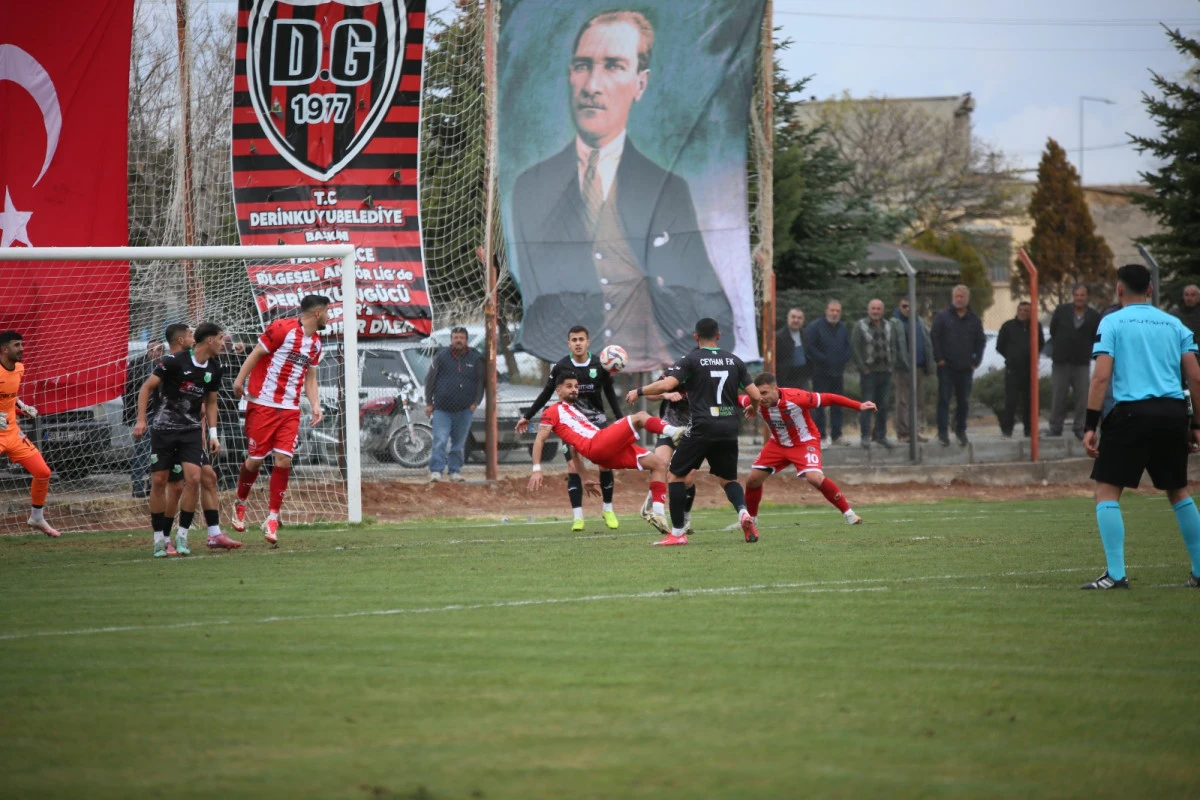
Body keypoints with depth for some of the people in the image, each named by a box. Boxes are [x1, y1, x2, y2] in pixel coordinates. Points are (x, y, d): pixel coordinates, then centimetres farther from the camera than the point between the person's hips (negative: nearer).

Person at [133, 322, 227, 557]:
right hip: (164, 428, -4)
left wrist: (213, 434, 11)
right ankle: (159, 538, 9)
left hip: (191, 430, 4)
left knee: (193, 478, -13)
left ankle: (182, 535, -3)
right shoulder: (175, 361, -14)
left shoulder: (214, 370, 4)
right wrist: (141, 420, -15)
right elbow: (146, 388, -8)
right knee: (158, 481, -3)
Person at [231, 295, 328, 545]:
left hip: (290, 410, 5)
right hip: (262, 404, -5)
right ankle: (240, 503, 26)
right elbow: (256, 354, -7)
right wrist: (240, 380, -12)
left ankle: (272, 519, -1)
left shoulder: (316, 343, 13)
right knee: (255, 459, -1)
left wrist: (315, 405, 6)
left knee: (283, 460, -7)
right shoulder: (282, 328, -10)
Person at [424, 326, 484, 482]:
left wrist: (475, 402, 2)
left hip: (464, 410, 2)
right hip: (442, 409, -2)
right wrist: (429, 403, 2)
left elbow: (480, 382, 11)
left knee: (459, 443, 8)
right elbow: (430, 380, 6)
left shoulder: (475, 358, 6)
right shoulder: (441, 356, 2)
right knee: (440, 441, -11)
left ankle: (455, 471, 16)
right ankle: (436, 471, -12)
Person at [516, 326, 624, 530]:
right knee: (573, 467, -10)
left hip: (596, 419, 1)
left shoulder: (600, 366, -6)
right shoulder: (561, 367, -7)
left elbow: (610, 394, 7)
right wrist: (527, 417, 9)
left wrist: (621, 420, 4)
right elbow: (546, 394, 5)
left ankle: (608, 509, 14)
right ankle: (577, 516, -6)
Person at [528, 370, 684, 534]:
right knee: (640, 416, -16)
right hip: (596, 447, -9)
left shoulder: (576, 412, 34)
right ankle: (673, 432, -38)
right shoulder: (553, 412, 9)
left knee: (658, 464, 0)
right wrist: (537, 469, -11)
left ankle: (658, 514, -8)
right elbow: (539, 440, 0)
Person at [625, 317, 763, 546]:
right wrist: (753, 408, 32)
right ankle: (743, 512, -11)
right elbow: (756, 395, 8)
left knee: (675, 476, 9)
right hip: (729, 428, 4)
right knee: (728, 478, 20)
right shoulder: (734, 361, 9)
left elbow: (666, 385, -16)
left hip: (702, 427, -4)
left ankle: (678, 533, 5)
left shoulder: (691, 360, -4)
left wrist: (638, 392, -1)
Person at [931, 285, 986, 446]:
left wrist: (976, 361, 4)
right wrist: (939, 359, -8)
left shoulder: (974, 319, 9)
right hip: (946, 366, -3)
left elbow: (980, 341, 14)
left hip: (966, 367, 3)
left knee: (963, 401, 8)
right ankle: (943, 432, -5)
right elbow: (934, 337, -1)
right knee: (944, 399, -6)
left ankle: (961, 430, 19)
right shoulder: (943, 316, 1)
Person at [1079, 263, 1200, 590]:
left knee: (1107, 490, 2)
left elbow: (1101, 377, -8)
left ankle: (1116, 573, -10)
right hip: (1173, 413, 4)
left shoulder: (1112, 322, 2)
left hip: (1132, 412, -4)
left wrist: (1090, 425, -8)